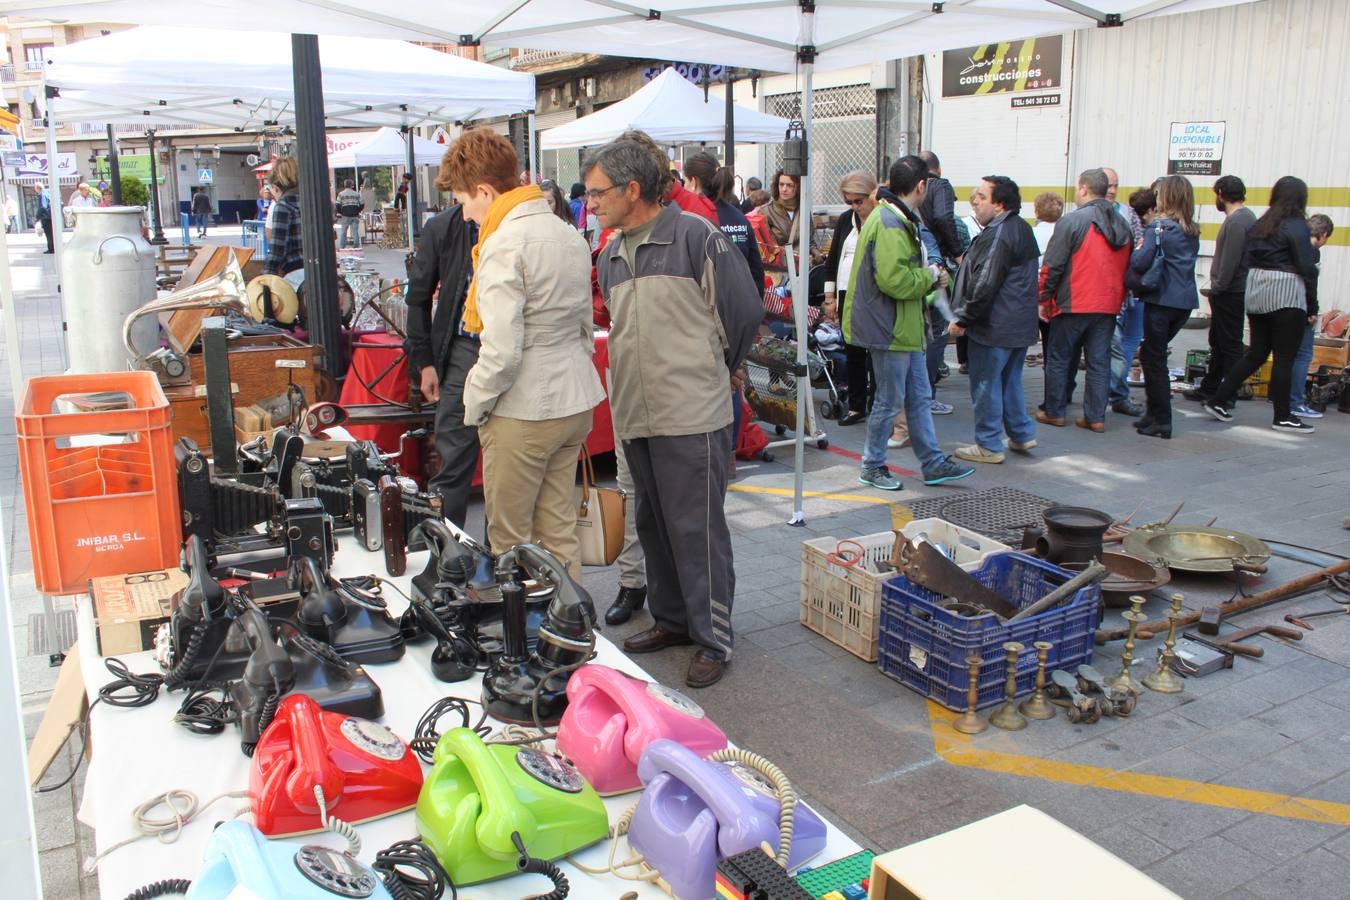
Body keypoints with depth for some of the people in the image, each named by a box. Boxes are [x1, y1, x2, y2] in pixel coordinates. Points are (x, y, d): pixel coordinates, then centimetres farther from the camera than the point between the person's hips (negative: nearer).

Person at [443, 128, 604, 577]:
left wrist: (474, 405, -8)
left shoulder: (503, 245, -17)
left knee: (510, 540, 6)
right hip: (575, 403, 9)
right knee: (559, 530, 16)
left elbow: (502, 351, -22)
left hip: (522, 412, -9)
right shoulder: (569, 235, 10)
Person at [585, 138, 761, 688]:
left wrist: (714, 369, 5)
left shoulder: (696, 237, -10)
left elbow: (743, 312, -7)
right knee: (653, 525, 16)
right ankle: (671, 619, 32)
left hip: (691, 416, -7)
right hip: (634, 414, 8)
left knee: (697, 529, -2)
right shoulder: (610, 255, 12)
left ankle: (713, 638, 11)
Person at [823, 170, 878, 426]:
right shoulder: (845, 220, 10)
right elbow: (833, 259, 14)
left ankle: (876, 406, 7)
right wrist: (830, 297, 11)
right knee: (852, 353, 10)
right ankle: (856, 406, 19)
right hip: (847, 296, 5)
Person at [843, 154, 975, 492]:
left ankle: (933, 464, 22)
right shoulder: (889, 224, -20)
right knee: (889, 401, 1)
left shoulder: (900, 220, 15)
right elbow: (894, 279, -29)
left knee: (920, 397, 14)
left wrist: (931, 276, 4)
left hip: (904, 327, 11)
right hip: (889, 328, -11)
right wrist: (930, 276, -13)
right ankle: (872, 466, 16)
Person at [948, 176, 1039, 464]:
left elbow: (984, 286, -24)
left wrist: (963, 319, -15)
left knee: (986, 385, 0)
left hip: (994, 326, -10)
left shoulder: (997, 235, -20)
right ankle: (1022, 434, 27)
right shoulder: (1021, 228, 13)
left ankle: (989, 445, 7)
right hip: (1021, 324, 10)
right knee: (1010, 379, 20)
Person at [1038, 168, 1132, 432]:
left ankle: (1054, 412, 12)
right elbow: (1127, 268, 14)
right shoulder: (1123, 225, 9)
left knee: (1058, 358, 7)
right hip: (1109, 306, 5)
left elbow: (1052, 266, -12)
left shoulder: (1072, 221, -11)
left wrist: (1044, 300, -3)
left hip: (1073, 304, -5)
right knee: (1099, 361, 9)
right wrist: (1118, 298, 19)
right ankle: (1096, 417, 9)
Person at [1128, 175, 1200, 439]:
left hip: (1162, 300, -7)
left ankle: (1162, 421, 4)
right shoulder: (1192, 231, 11)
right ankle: (1153, 413, 22)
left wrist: (1136, 250, 0)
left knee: (1154, 358, 2)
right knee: (1150, 353, 19)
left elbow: (1140, 263, -22)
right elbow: (1187, 262, 17)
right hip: (1186, 301, 7)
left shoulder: (1159, 226, -11)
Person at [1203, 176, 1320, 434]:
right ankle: (1283, 417, 6)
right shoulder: (1297, 226, -9)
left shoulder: (1260, 224, 11)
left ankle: (1218, 401, 10)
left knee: (1256, 353, 14)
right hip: (1286, 297, -6)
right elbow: (1307, 269, -10)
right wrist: (1312, 308, -5)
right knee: (1284, 358, 1)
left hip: (1256, 296, 7)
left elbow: (1247, 261, 8)